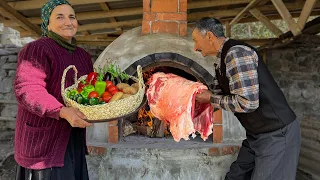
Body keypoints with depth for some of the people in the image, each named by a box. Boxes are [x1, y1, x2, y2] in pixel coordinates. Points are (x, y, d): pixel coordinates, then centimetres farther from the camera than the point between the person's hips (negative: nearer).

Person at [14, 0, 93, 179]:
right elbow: (26, 89, -24)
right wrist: (63, 112, -35)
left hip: (73, 138, 8)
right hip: (44, 137, -7)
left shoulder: (83, 56, 11)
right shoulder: (37, 50, -14)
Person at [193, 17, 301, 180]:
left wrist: (211, 98, -13)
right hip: (256, 134, 10)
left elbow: (247, 103, -27)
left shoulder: (236, 52, -20)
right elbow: (228, 95, 20)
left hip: (277, 133, -9)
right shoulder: (223, 58, 10)